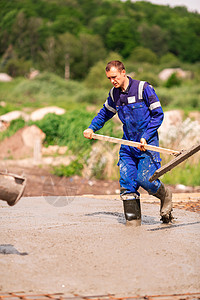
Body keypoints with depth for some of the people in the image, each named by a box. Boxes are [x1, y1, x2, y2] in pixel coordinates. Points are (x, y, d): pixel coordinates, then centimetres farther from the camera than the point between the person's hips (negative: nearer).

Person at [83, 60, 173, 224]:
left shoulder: (143, 88, -10)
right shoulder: (114, 94, 8)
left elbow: (158, 114, -8)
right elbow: (105, 113, 28)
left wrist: (146, 137, -15)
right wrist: (92, 128, 13)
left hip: (147, 143, -5)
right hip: (128, 143, 5)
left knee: (144, 179, -15)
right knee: (126, 182, -4)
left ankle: (165, 195, 15)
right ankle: (133, 218, 4)